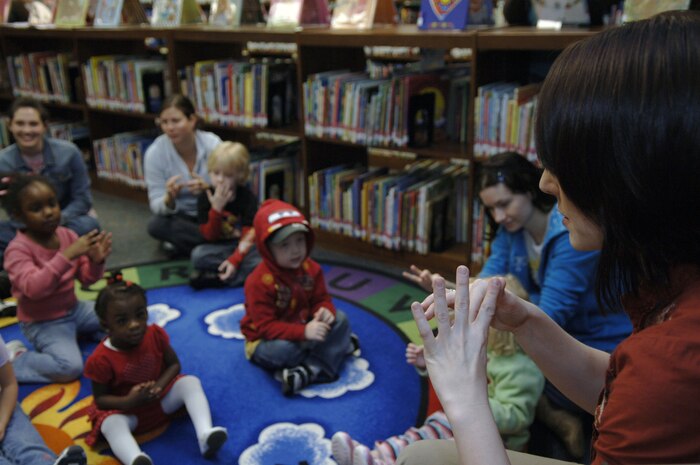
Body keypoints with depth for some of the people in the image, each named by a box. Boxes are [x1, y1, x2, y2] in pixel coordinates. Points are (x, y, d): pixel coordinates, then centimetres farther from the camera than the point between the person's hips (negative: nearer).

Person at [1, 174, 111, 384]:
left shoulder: (68, 235, -3)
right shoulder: (18, 249, -20)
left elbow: (86, 278, 2)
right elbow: (33, 288, -36)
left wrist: (96, 261, -21)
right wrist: (67, 255, -41)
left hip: (74, 308, 7)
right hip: (43, 322, -7)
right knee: (70, 368, -24)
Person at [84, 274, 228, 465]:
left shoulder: (155, 335, -12)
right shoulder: (101, 359, -21)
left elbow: (174, 364, -3)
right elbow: (100, 398, -13)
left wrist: (159, 386, -23)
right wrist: (129, 401, -31)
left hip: (162, 399, 3)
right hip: (125, 409, -3)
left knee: (191, 382, -20)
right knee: (111, 423, -34)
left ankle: (205, 434, -36)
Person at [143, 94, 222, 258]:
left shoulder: (213, 143, -17)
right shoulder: (155, 153, -16)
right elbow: (156, 206, -15)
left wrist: (208, 189, -36)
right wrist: (169, 199, -39)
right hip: (180, 216, 1)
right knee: (156, 225, -32)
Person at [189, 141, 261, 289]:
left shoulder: (247, 197, -10)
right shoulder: (205, 198, -6)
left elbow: (249, 235, -14)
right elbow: (210, 236, -8)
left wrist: (235, 260, -28)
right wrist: (216, 208, -23)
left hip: (244, 247, -1)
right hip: (220, 248, 2)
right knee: (198, 255, -28)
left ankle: (215, 278, -27)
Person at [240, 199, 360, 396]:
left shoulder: (311, 268, -8)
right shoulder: (259, 282, -28)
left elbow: (321, 299, 0)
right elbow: (265, 327, -29)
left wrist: (325, 311, -27)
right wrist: (304, 333, -40)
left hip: (303, 327, 6)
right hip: (266, 339, -6)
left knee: (340, 319, -10)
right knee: (282, 349, -38)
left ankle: (310, 369, -25)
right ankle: (340, 345, -12)